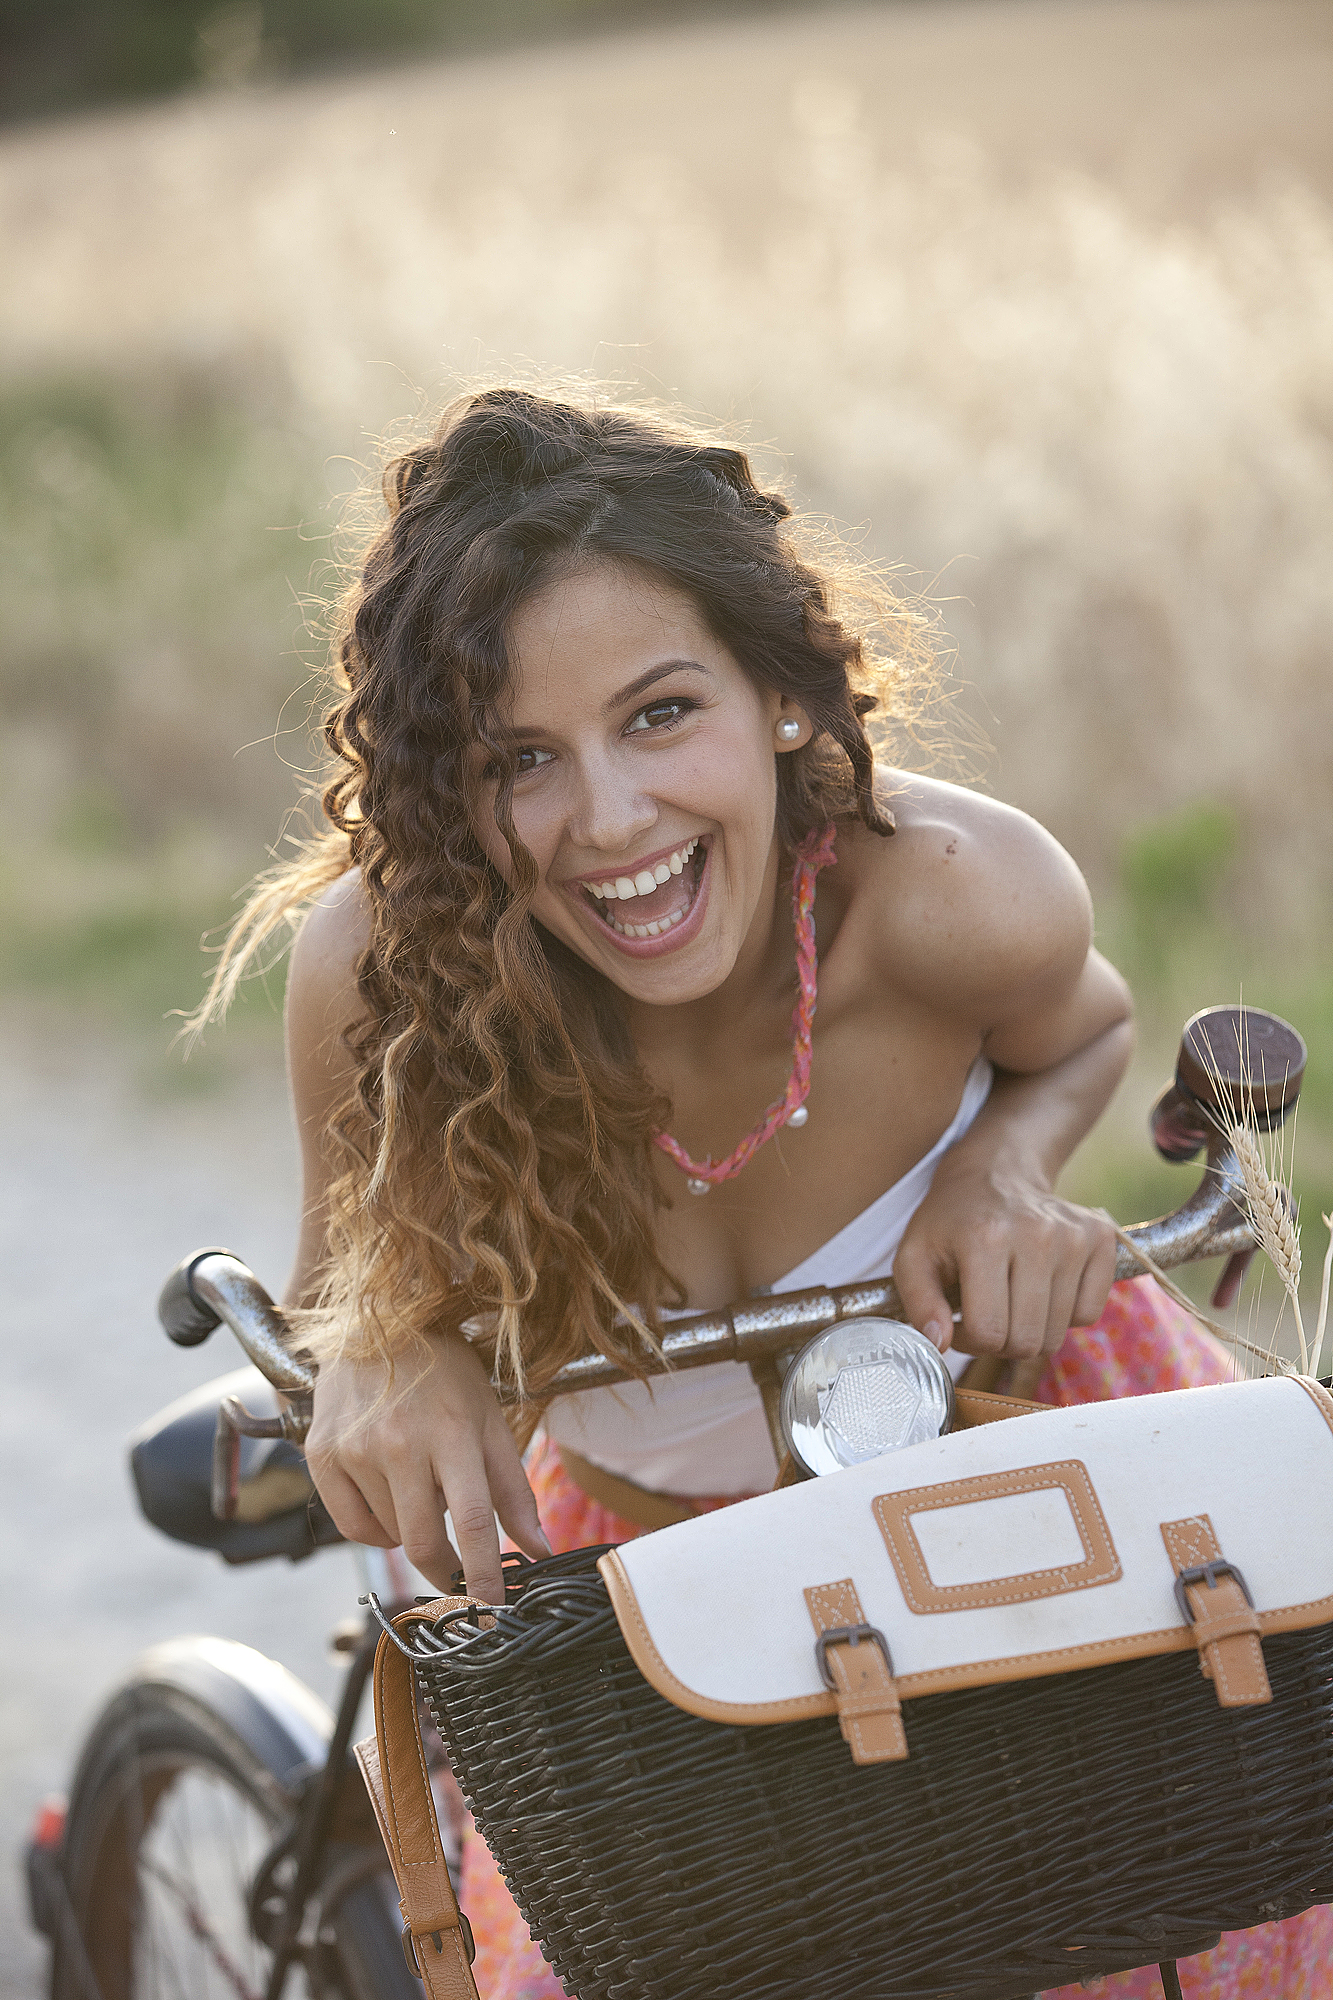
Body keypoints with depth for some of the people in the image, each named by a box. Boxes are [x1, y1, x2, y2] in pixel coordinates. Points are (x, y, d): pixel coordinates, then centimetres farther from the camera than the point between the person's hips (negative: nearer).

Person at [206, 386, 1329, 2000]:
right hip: (641, 1551, 1)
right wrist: (382, 1351, -31)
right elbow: (345, 1271, -8)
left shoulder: (952, 894, -30)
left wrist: (1003, 1167, -25)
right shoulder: (381, 966, -29)